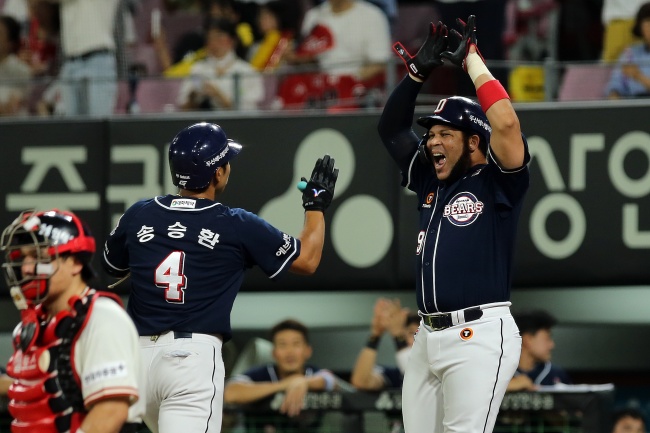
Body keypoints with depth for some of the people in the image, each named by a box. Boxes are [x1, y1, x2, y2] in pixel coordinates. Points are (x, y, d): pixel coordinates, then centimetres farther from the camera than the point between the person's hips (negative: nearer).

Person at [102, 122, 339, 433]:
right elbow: (307, 260, 9)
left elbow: (112, 267, 28)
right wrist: (316, 204, 23)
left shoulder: (138, 215, 7)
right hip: (195, 353, -6)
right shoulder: (237, 226, -3)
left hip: (139, 355, 6)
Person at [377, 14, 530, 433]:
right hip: (428, 336, 8)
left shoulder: (497, 182, -3)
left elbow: (507, 123, -19)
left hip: (478, 336, -8)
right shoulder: (431, 179, 17)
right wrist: (419, 71, 9)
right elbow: (391, 129, 22)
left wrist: (472, 60, -8)